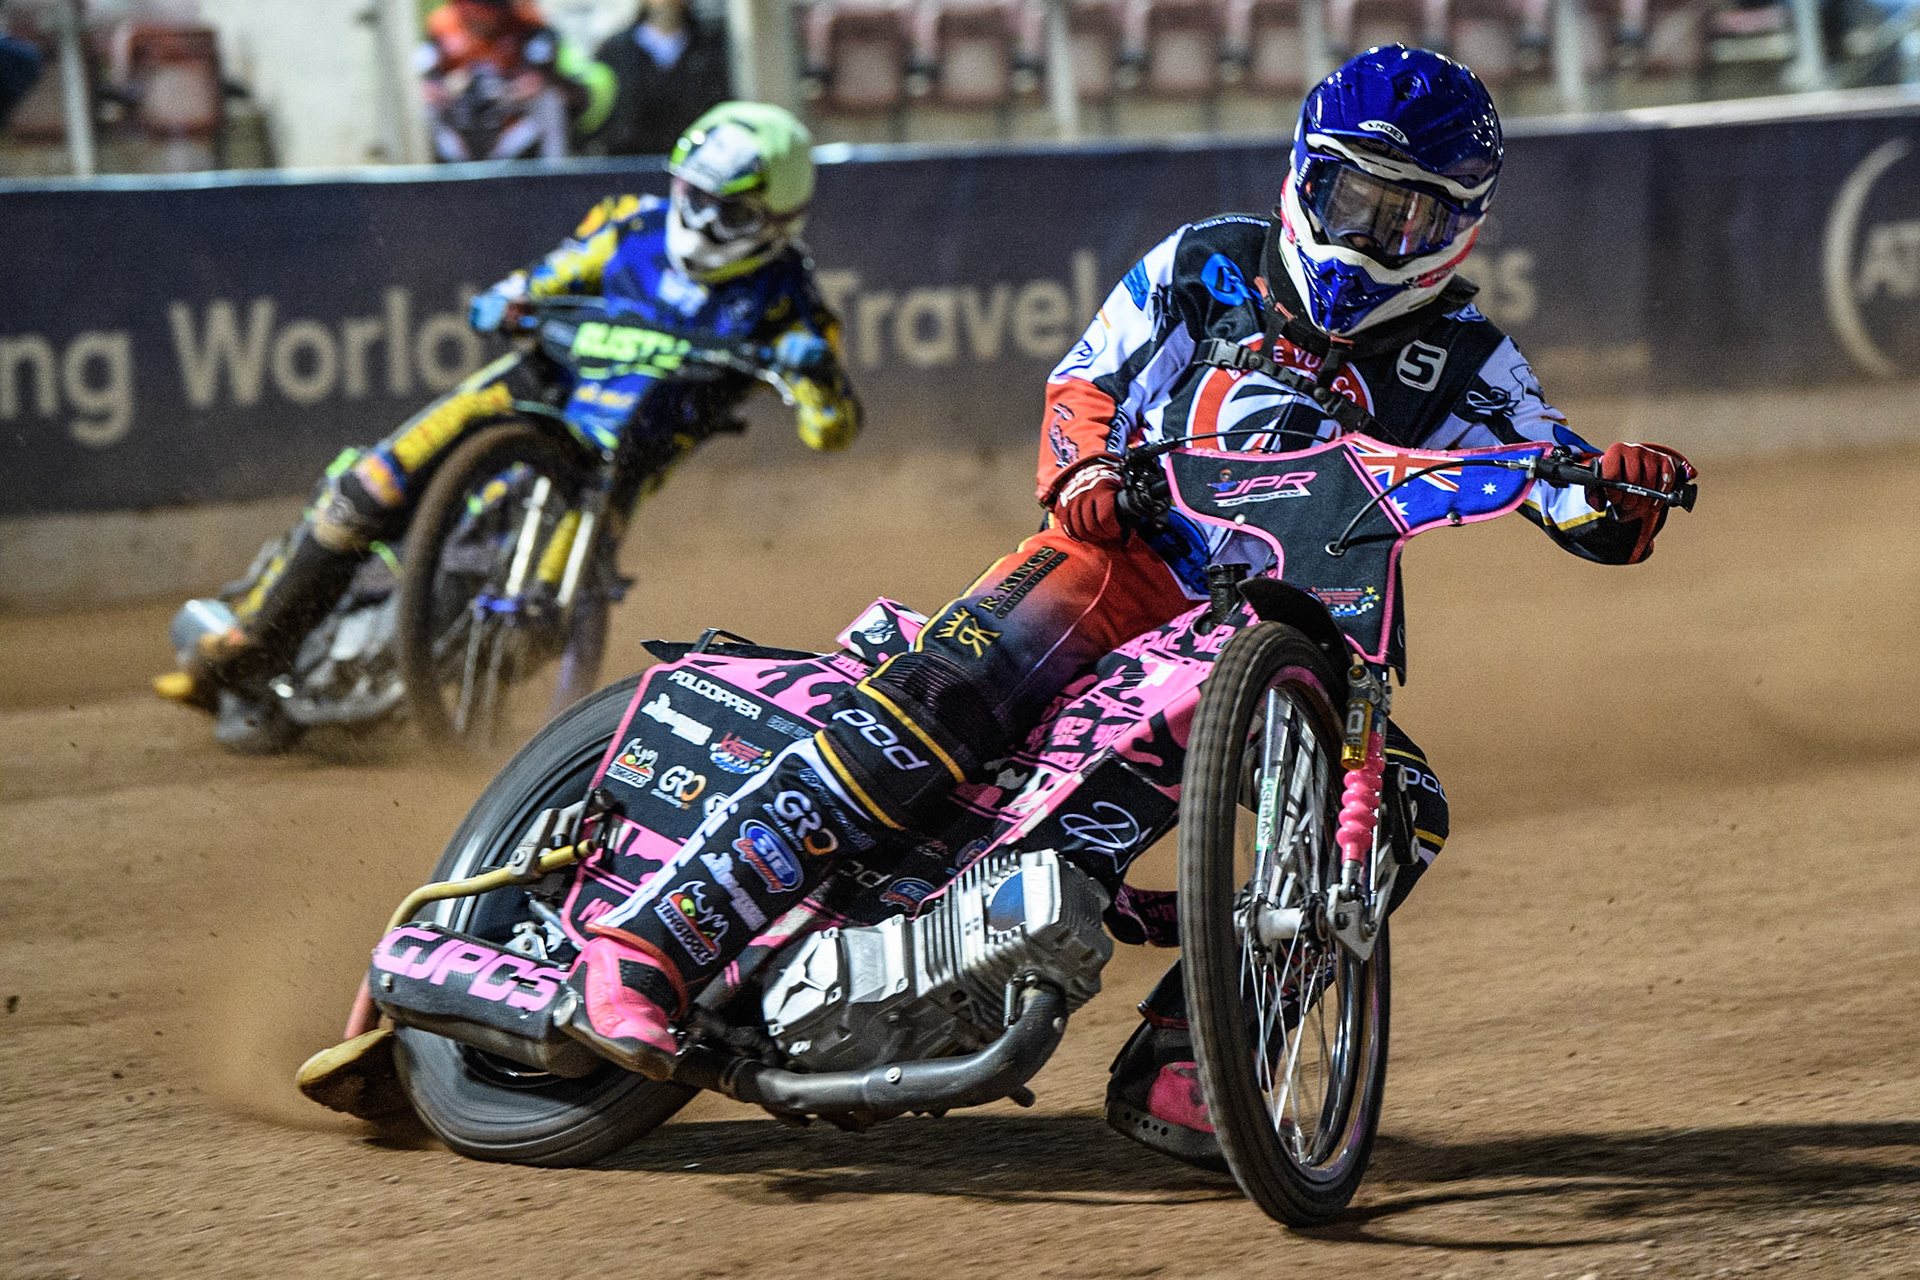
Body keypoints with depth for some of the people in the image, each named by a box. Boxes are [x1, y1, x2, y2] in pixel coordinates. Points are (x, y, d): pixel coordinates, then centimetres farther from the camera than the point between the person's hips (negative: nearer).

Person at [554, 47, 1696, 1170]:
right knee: (943, 694, -30)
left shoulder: (1461, 359, 4)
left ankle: (1172, 1067, -20)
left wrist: (1625, 488, -25)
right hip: (1123, 560, -3)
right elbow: (1088, 377, 14)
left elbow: (1583, 512, 0)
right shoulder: (1208, 266, 5)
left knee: (1402, 807, -24)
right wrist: (1088, 465, -9)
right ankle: (645, 942, -33)